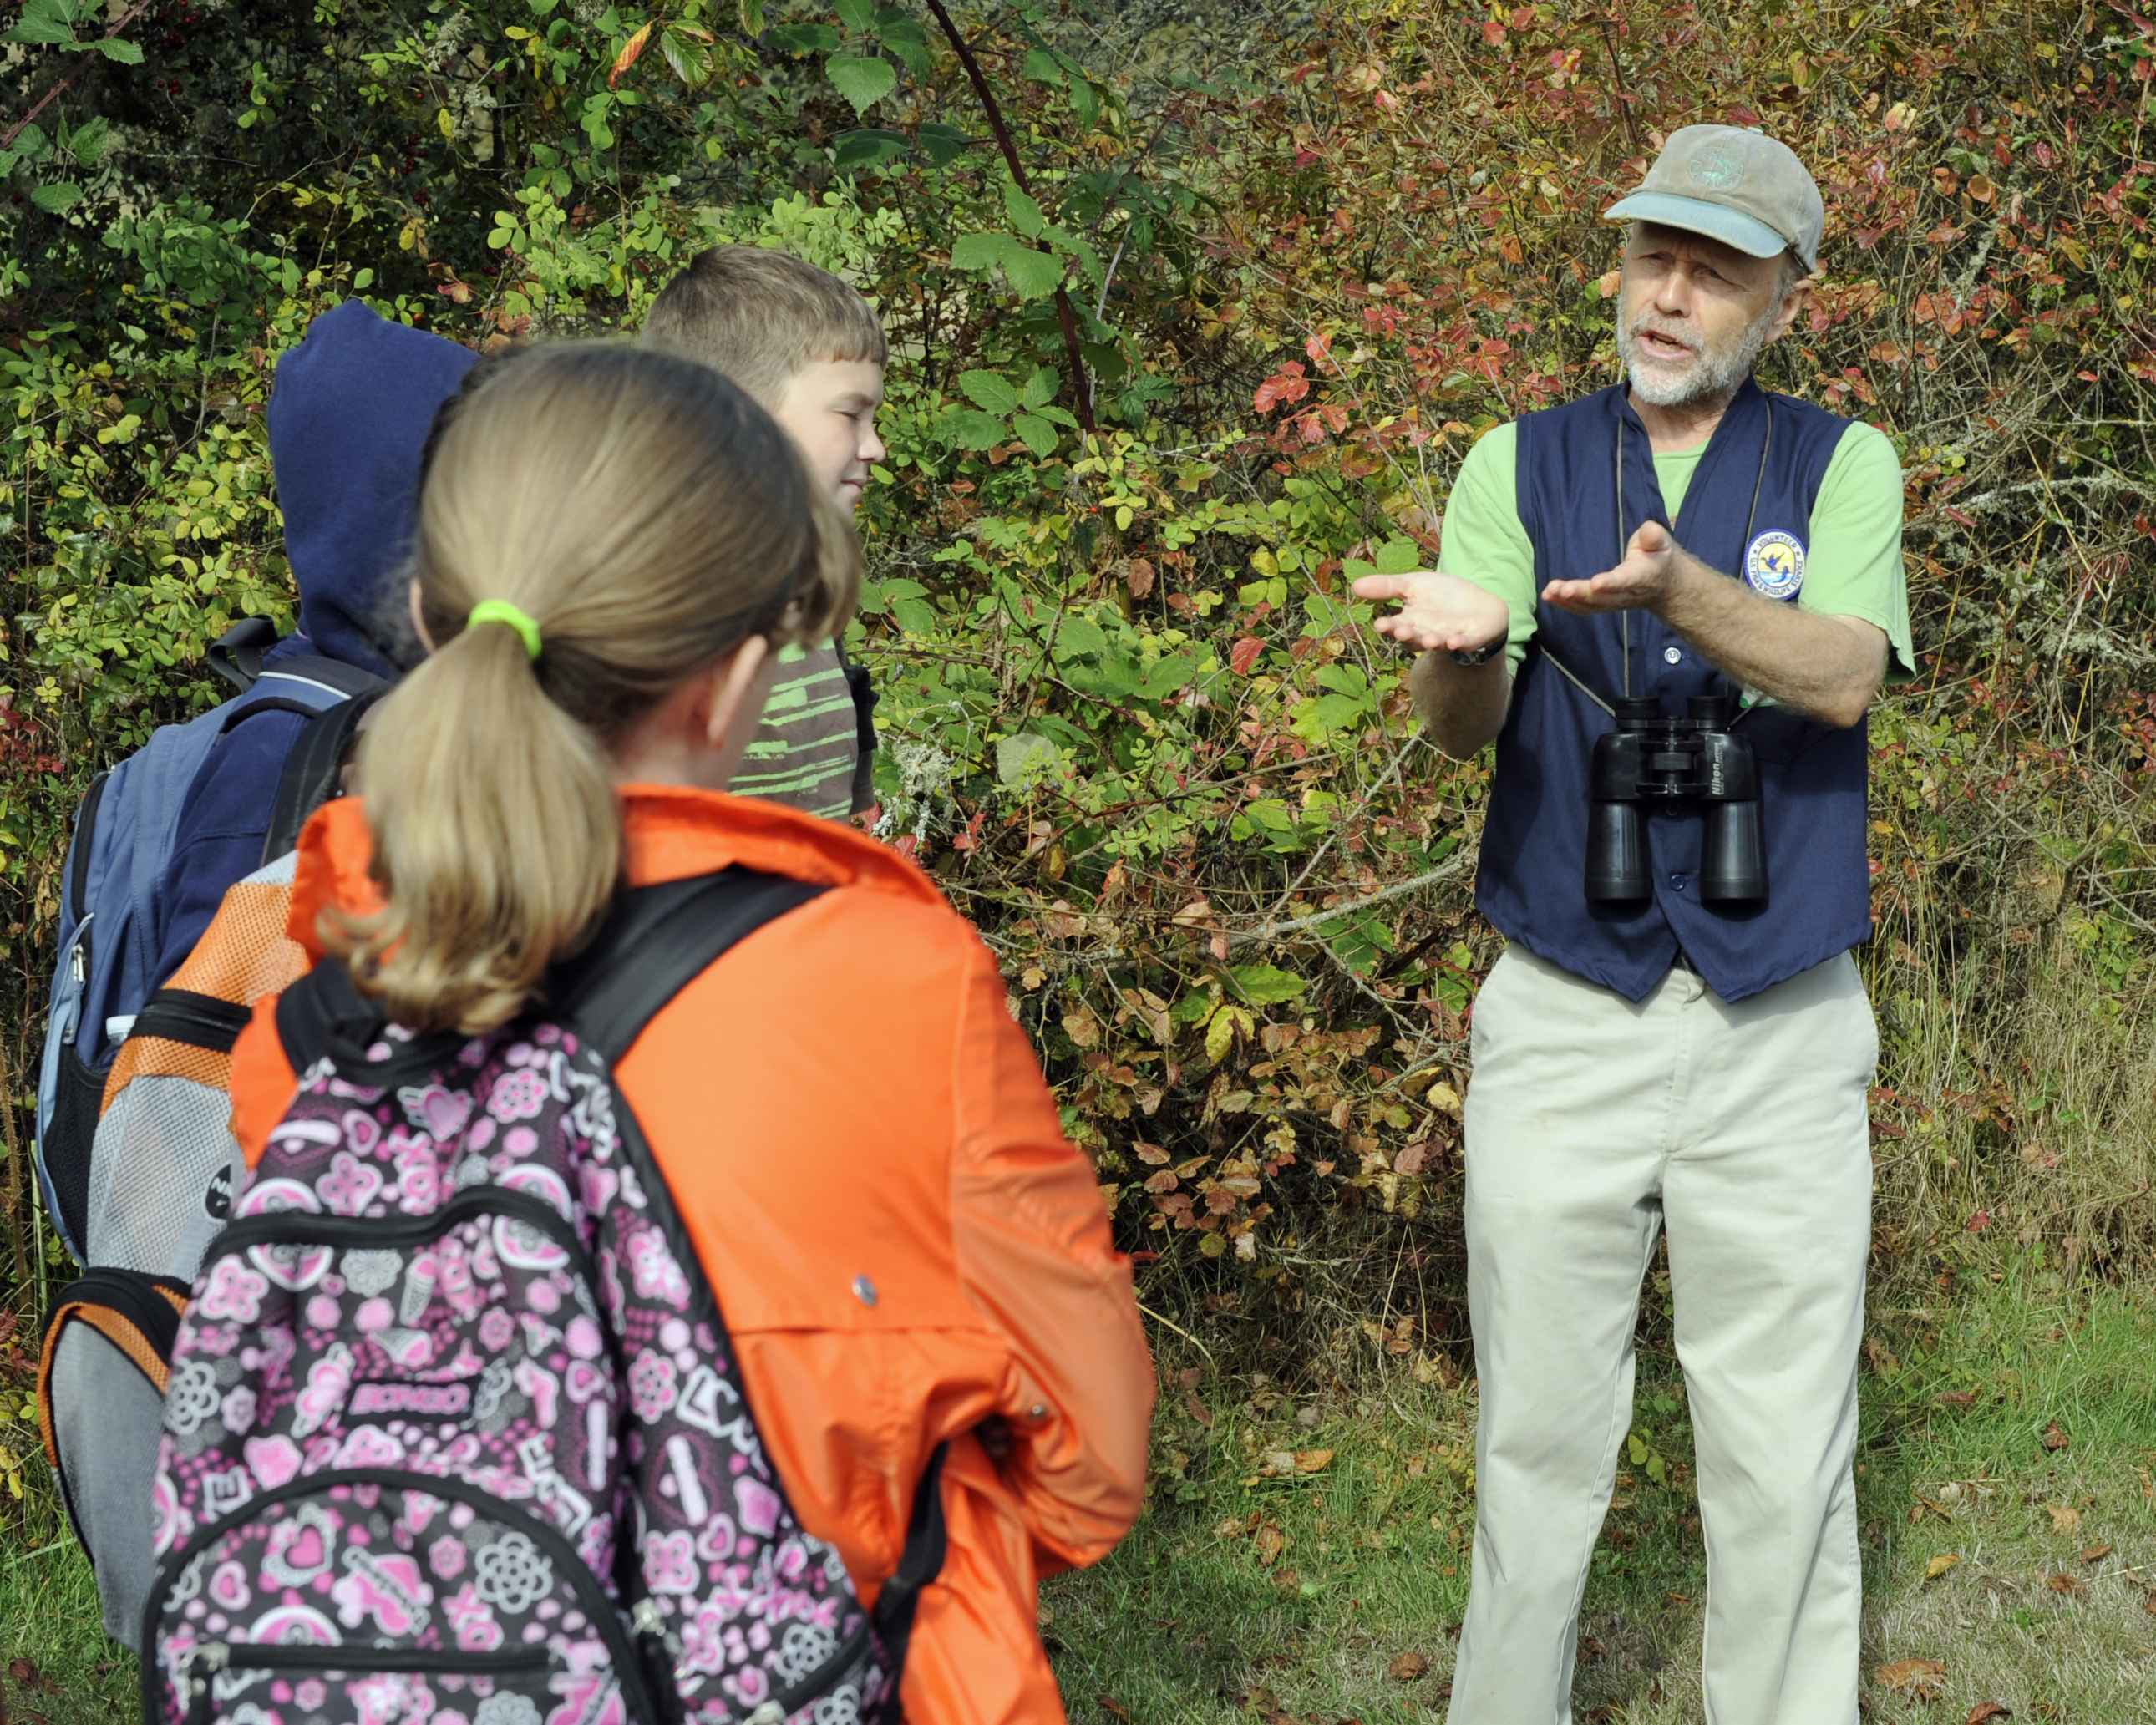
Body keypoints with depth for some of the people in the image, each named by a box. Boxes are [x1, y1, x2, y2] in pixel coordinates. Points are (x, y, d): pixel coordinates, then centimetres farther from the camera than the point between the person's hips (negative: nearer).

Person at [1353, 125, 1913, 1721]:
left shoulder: (1842, 465, 4)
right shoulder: (1523, 463, 6)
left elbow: (1843, 682, -14)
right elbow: (1460, 729, -7)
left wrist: (1677, 588, -33)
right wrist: (1462, 636, -31)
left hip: (1780, 1032, 0)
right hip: (1564, 1022, 1)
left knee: (1787, 1459, 4)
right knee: (1536, 1439, 7)